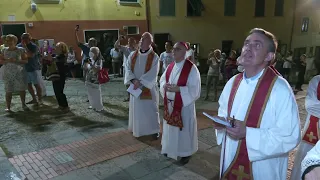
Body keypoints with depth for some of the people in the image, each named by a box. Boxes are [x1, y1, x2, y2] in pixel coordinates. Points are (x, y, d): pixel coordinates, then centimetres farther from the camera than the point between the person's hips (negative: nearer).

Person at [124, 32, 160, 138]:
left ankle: (155, 130, 19)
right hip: (135, 87, 4)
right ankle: (136, 129, 31)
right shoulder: (133, 55, 2)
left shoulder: (154, 57, -10)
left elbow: (152, 74, -17)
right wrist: (134, 80, -21)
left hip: (148, 88, -4)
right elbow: (128, 69, -5)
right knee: (136, 109, 14)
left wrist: (140, 83, -22)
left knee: (150, 110, 5)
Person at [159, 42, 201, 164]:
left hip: (184, 105, -6)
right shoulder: (170, 66, 6)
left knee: (183, 129, 6)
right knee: (171, 128, 19)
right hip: (170, 104, 7)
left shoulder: (191, 68, -15)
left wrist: (177, 89, -26)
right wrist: (164, 85, -10)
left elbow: (194, 89, -18)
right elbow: (162, 79, 14)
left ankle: (186, 153, 24)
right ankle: (170, 148, 39)